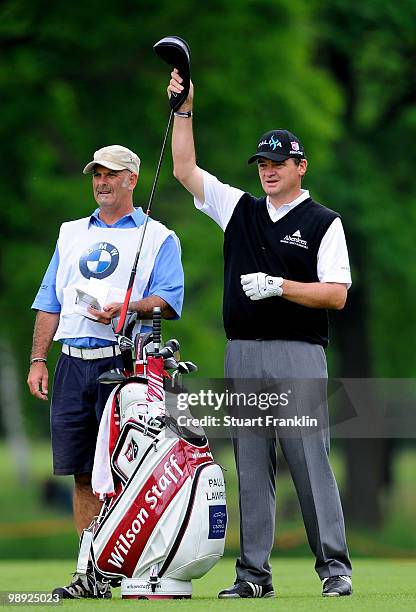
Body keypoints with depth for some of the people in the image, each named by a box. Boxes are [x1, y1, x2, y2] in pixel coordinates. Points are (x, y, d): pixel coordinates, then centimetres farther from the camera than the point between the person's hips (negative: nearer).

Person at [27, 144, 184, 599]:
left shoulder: (158, 238, 8)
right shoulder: (72, 234, 22)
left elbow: (170, 301, -4)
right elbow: (49, 302, 20)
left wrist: (126, 309, -22)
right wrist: (38, 360, 10)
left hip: (126, 363, -5)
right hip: (73, 364, 5)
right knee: (82, 473, 3)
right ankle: (91, 574, 6)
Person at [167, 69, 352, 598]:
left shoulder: (323, 223, 2)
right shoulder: (239, 209, 15)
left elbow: (336, 294, -4)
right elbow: (185, 170, 13)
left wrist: (279, 286, -14)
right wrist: (184, 111, 6)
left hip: (298, 355, -4)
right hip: (242, 353, 4)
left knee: (310, 461, -8)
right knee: (250, 468, 3)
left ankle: (334, 566, -4)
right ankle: (253, 572, 5)